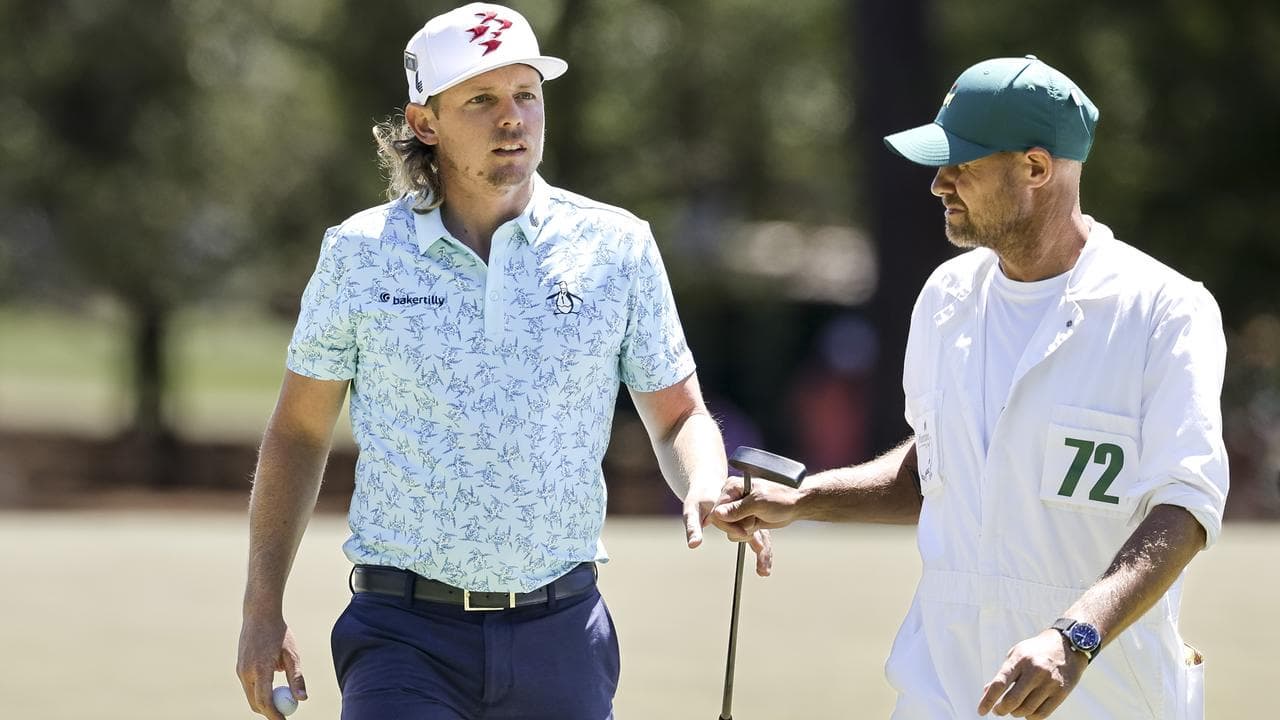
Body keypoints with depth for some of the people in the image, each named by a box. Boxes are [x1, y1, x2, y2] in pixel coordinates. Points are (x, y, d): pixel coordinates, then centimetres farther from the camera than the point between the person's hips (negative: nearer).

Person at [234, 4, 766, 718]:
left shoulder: (617, 247, 3)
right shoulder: (359, 253, 2)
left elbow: (679, 417, 10)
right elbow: (299, 433, 10)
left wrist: (705, 489, -13)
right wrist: (263, 607, 5)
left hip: (561, 633, 1)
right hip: (405, 635, -1)